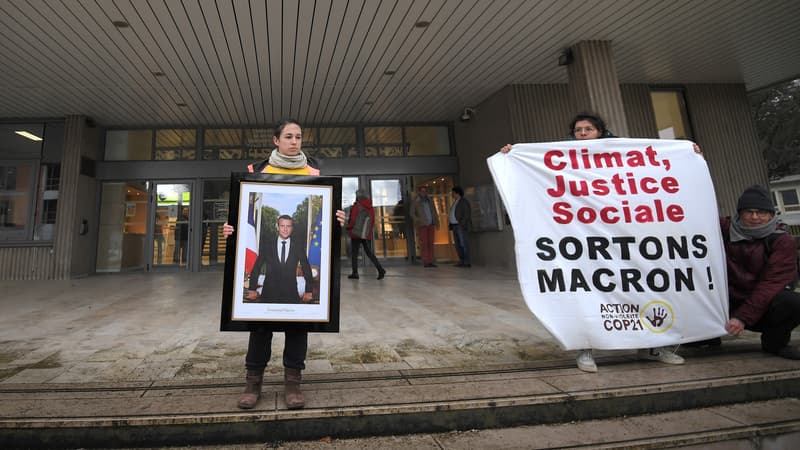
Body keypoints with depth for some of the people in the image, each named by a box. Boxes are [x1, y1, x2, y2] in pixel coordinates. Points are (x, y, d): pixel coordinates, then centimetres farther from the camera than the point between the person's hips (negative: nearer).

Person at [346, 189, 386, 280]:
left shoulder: (356, 206, -11)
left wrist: (348, 227, 3)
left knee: (354, 253, 6)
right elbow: (373, 222, 11)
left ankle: (355, 273, 7)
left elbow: (353, 220, -15)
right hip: (367, 234, 5)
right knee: (369, 253, 10)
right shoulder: (370, 208, 8)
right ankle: (380, 270, -5)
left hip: (356, 233, -5)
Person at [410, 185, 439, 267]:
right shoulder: (415, 202, 0)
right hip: (422, 225, -4)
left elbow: (434, 212, 14)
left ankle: (430, 261, 5)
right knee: (424, 243, -6)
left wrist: (437, 223, 6)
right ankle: (425, 262, -4)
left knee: (430, 243, 2)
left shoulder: (429, 200, 13)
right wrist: (419, 221, -14)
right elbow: (412, 214, -3)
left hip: (431, 224, 4)